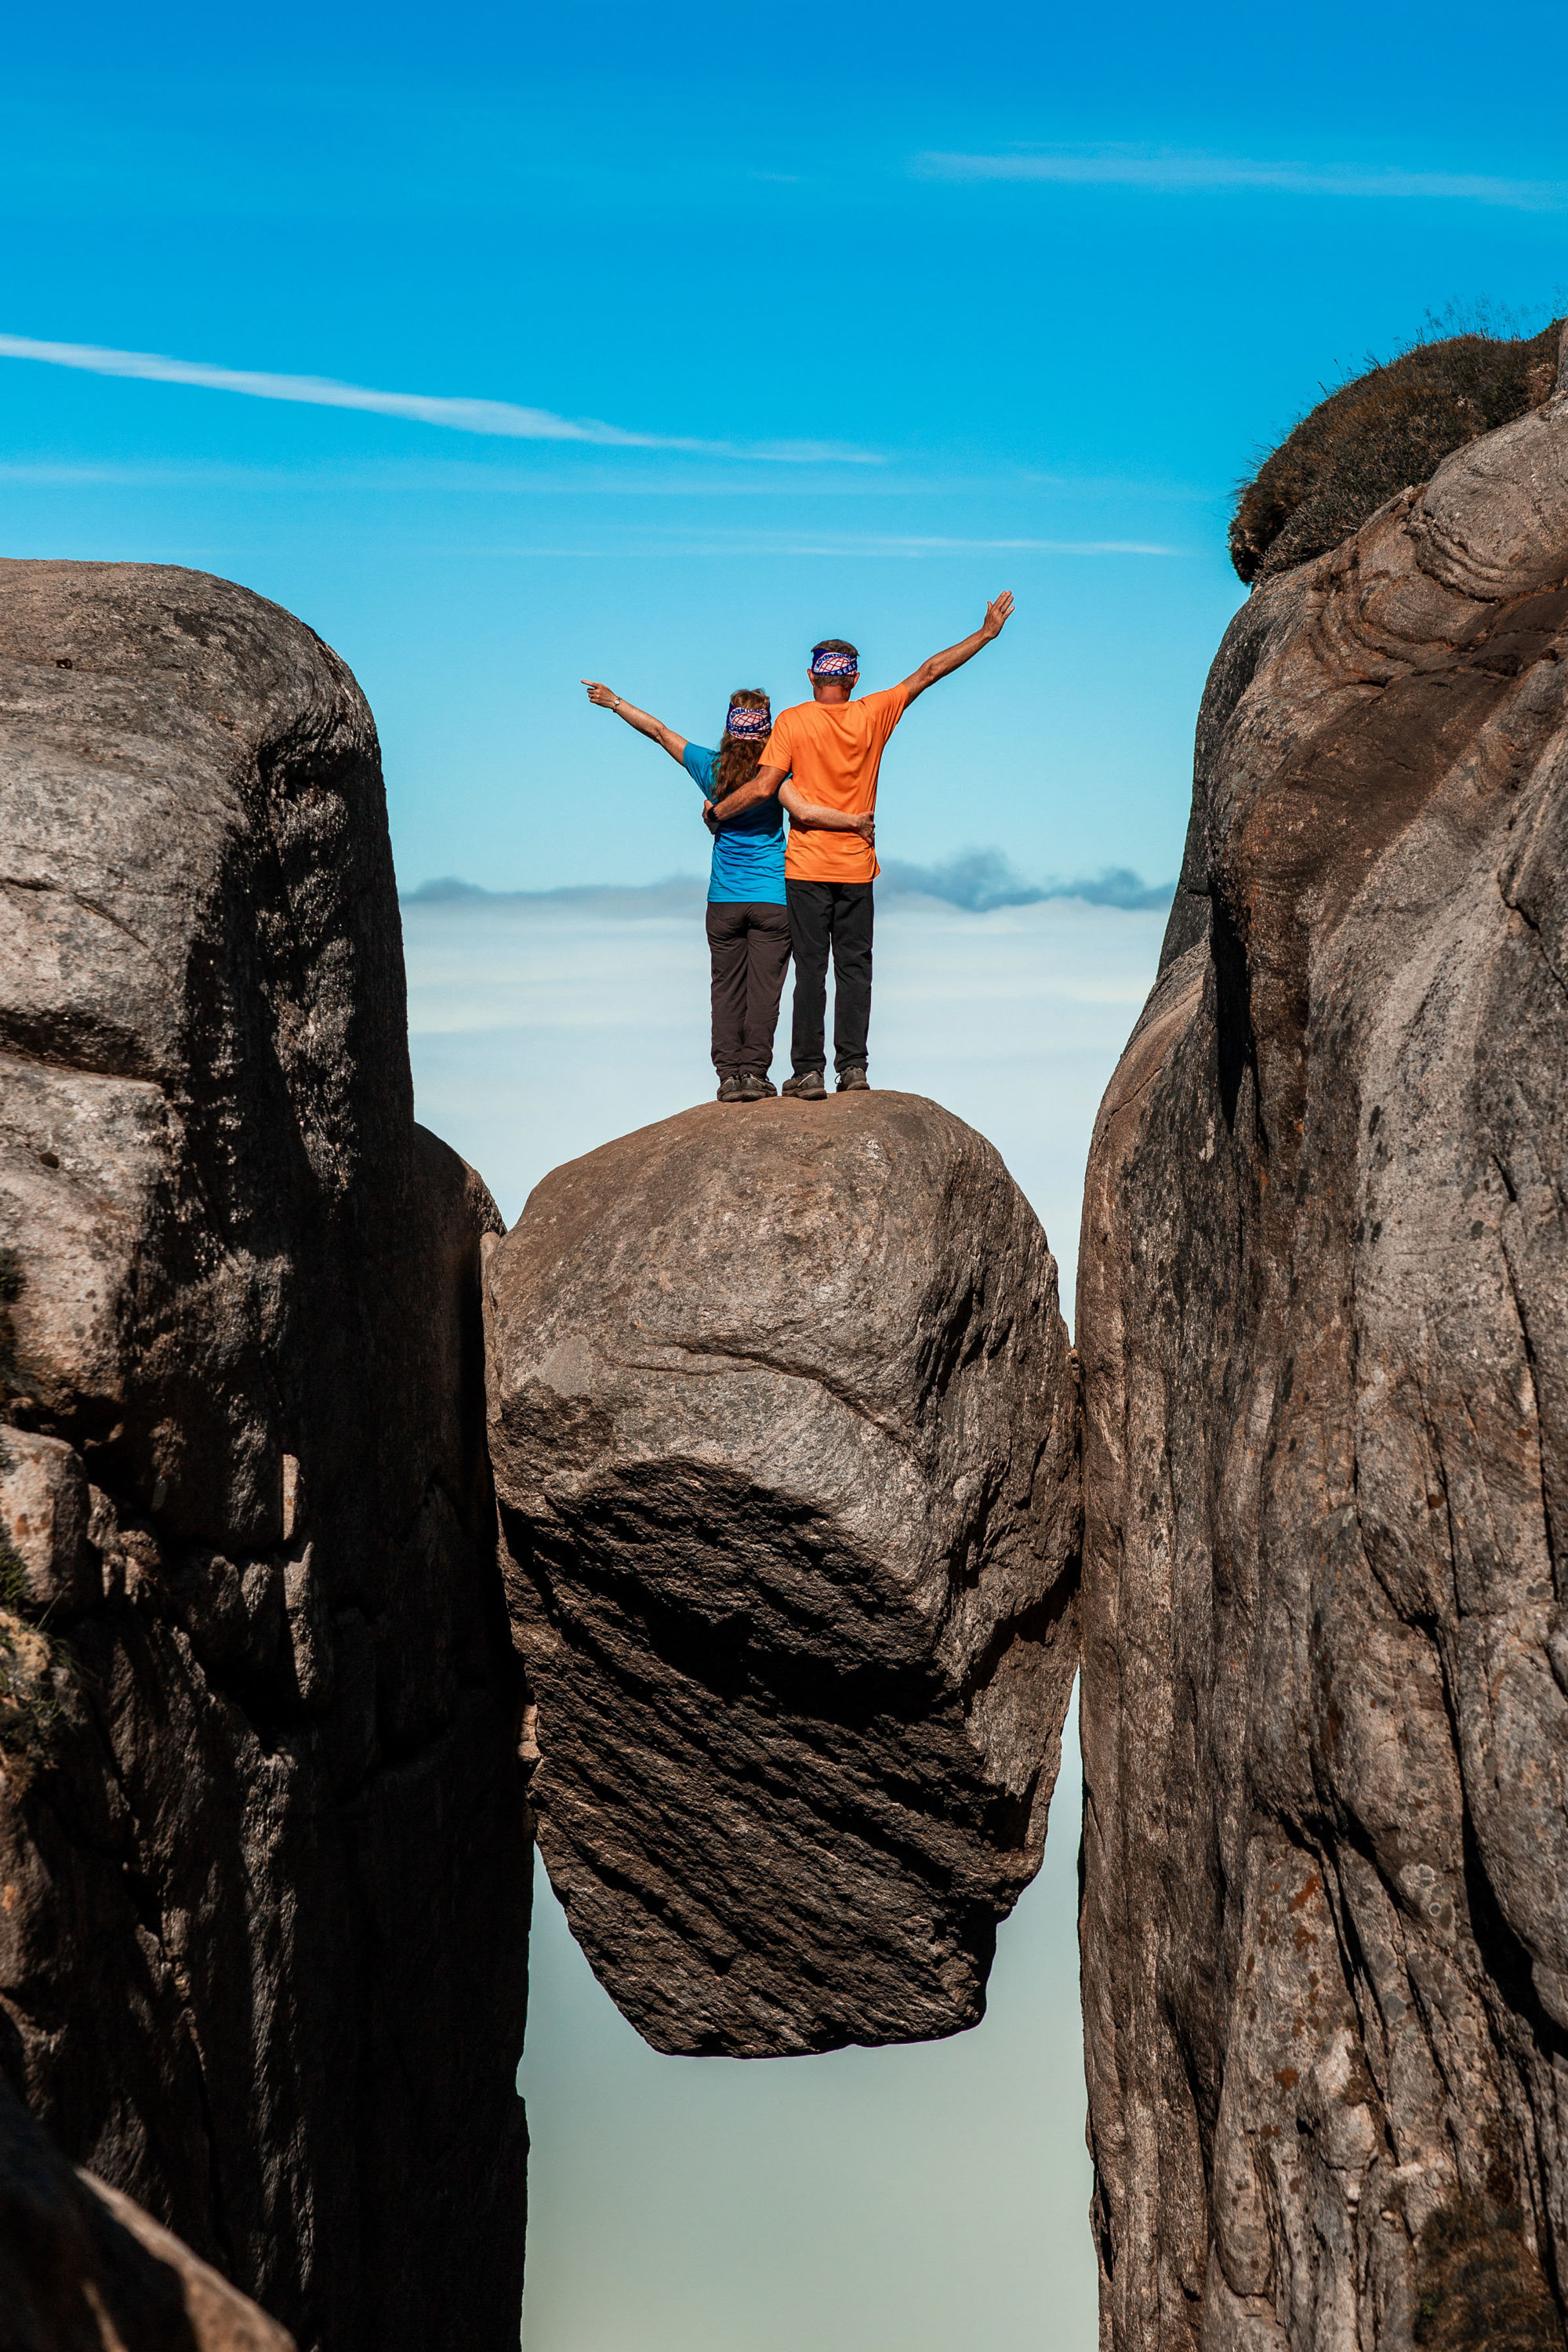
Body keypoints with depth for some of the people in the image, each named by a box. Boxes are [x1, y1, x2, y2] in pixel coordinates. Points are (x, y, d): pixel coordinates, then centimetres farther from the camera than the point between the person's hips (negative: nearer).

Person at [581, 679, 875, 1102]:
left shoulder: (709, 767, 3)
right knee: (763, 989, 0)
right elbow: (803, 812, -23)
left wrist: (614, 701, 25)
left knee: (727, 989, 7)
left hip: (724, 901, 3)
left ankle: (729, 1074, 2)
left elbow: (658, 730, 14)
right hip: (772, 900, -3)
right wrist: (856, 821, -16)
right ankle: (754, 1072, -3)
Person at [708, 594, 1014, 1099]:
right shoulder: (873, 715, 1)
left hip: (807, 867, -2)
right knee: (854, 968, 6)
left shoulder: (793, 721, -6)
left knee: (811, 969, 0)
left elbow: (762, 788, -12)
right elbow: (928, 673, 8)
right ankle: (853, 1066, 4)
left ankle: (808, 1071, -1)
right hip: (857, 867, 2)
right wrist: (986, 633, 15)